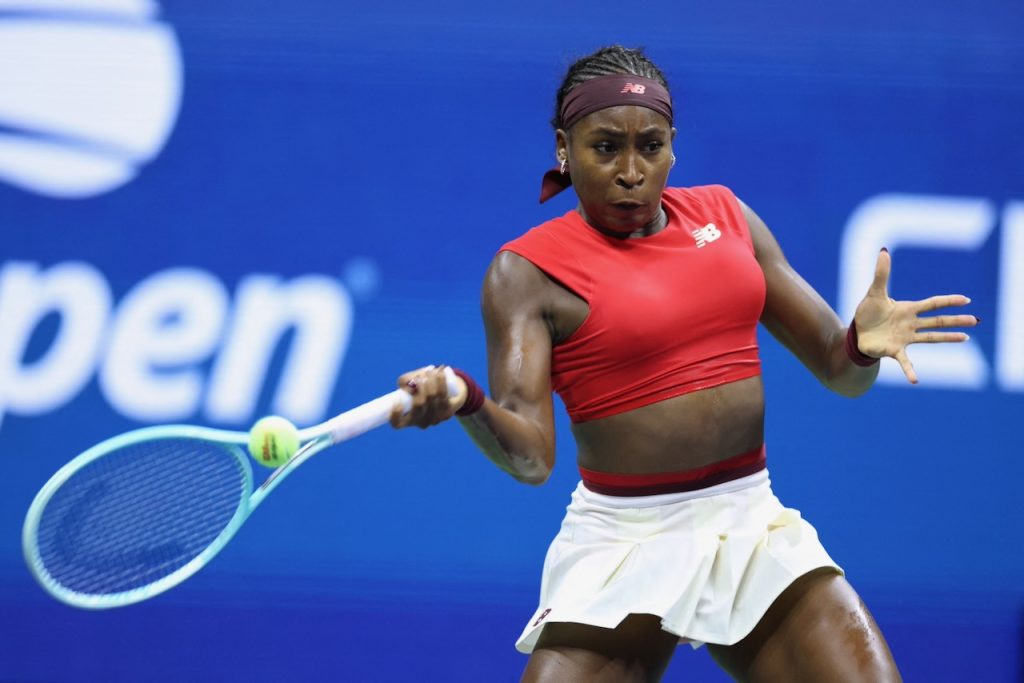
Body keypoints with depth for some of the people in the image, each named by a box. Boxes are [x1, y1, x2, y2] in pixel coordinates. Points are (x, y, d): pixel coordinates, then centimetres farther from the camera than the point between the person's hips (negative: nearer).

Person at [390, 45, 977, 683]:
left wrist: (863, 343, -13)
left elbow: (839, 373, 10)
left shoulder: (724, 216, 8)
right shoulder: (527, 271, -6)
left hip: (755, 526, 4)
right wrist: (465, 402, -38)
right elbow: (530, 456, -17)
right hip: (625, 546, -4)